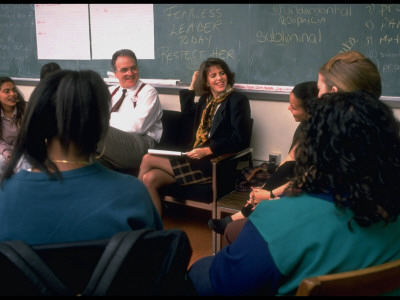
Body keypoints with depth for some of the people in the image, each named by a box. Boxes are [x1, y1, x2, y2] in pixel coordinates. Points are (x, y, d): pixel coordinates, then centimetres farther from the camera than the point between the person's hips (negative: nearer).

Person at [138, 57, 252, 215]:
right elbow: (187, 110, 39)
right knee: (149, 178, -15)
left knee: (147, 160, -14)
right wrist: (192, 85, 26)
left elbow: (239, 141, -10)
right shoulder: (206, 98, 18)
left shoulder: (237, 100, -4)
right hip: (195, 156, 7)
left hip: (214, 164, -7)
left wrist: (207, 150, -19)